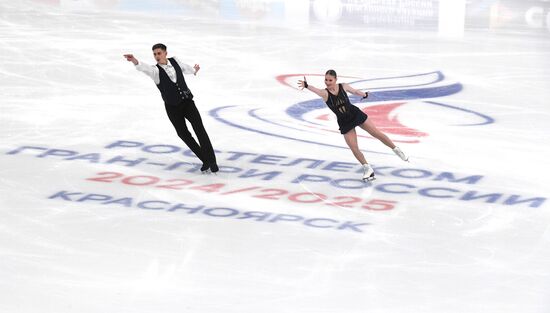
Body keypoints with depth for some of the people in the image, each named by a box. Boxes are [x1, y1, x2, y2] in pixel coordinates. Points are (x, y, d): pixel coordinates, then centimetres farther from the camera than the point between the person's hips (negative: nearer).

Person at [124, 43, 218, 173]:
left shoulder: (175, 61, -2)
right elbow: (145, 68, -37)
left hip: (187, 102, 2)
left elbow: (184, 67, 22)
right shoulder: (155, 70, -13)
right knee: (183, 134, -1)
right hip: (172, 108, -1)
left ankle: (212, 161, -3)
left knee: (199, 130, -8)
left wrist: (194, 70, 44)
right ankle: (205, 161, 12)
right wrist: (135, 61, -59)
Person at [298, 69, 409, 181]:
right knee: (354, 148, -5)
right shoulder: (325, 93, -17)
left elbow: (355, 91, 11)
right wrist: (306, 86, -61)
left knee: (377, 134, 6)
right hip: (344, 123, -1)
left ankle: (396, 149, 28)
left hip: (356, 114, 1)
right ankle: (367, 169, 14)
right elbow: (316, 90, -40)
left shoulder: (343, 87, -10)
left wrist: (364, 94, 31)